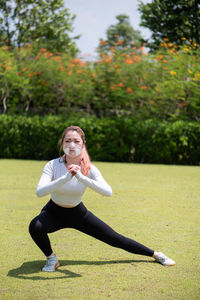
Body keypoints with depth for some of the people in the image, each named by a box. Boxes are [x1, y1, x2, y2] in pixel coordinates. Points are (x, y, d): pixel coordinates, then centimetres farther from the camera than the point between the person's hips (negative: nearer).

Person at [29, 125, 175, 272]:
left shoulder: (89, 169, -19)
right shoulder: (53, 165, -22)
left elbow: (108, 191, -36)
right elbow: (39, 192, -38)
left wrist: (81, 178, -45)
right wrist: (65, 178, -48)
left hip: (78, 213, 1)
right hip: (54, 212, -1)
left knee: (114, 238, 4)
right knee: (35, 226, -33)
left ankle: (155, 254, 25)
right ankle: (51, 258, -4)